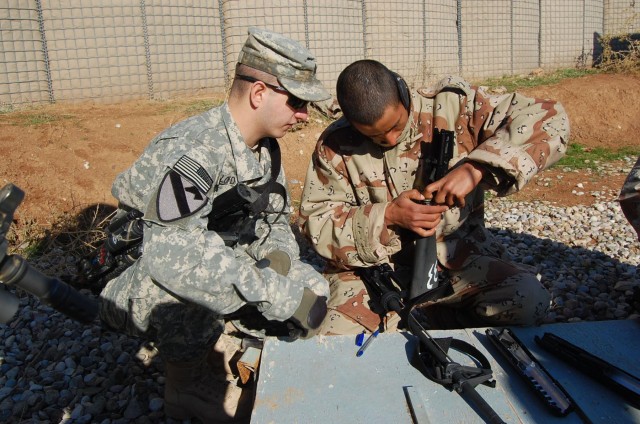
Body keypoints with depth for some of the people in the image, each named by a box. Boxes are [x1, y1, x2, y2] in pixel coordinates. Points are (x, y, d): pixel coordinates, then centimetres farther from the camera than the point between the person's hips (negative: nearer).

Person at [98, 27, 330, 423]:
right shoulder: (190, 152, -29)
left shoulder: (265, 146, -1)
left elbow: (276, 220, 8)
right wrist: (277, 294, -36)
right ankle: (188, 383, -9)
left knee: (313, 291, -8)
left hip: (216, 275, 7)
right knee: (175, 282, -39)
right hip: (141, 285, -7)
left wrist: (277, 257, -16)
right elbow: (171, 255, -39)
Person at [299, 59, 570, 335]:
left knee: (529, 298, -25)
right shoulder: (335, 146, -6)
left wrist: (476, 169, -27)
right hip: (374, 267, 0)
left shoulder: (454, 107, -8)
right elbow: (315, 222, -4)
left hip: (459, 258, 1)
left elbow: (549, 120, -12)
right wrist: (387, 216, -19)